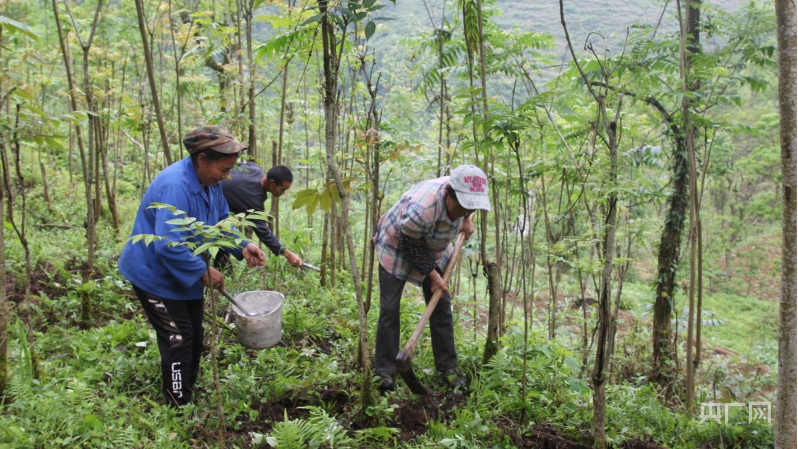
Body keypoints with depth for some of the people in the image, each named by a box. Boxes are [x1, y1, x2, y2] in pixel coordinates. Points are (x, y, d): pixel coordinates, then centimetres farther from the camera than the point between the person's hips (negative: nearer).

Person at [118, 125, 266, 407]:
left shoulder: (211, 183, -3)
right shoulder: (175, 186, -32)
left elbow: (221, 223, 8)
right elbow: (168, 246, -37)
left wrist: (243, 247, -10)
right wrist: (204, 272, -27)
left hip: (185, 275, 9)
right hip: (156, 275, -9)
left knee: (194, 337, 17)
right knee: (178, 340, -5)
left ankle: (188, 393, 33)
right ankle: (179, 407, 9)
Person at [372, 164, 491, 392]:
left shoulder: (461, 193, -24)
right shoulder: (419, 210, -43)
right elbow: (413, 248, -26)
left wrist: (467, 220, -5)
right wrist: (432, 274, -20)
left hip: (433, 249, 6)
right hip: (398, 248, -6)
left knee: (441, 306, 3)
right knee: (389, 308, -7)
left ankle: (448, 366, 12)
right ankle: (385, 370, 2)